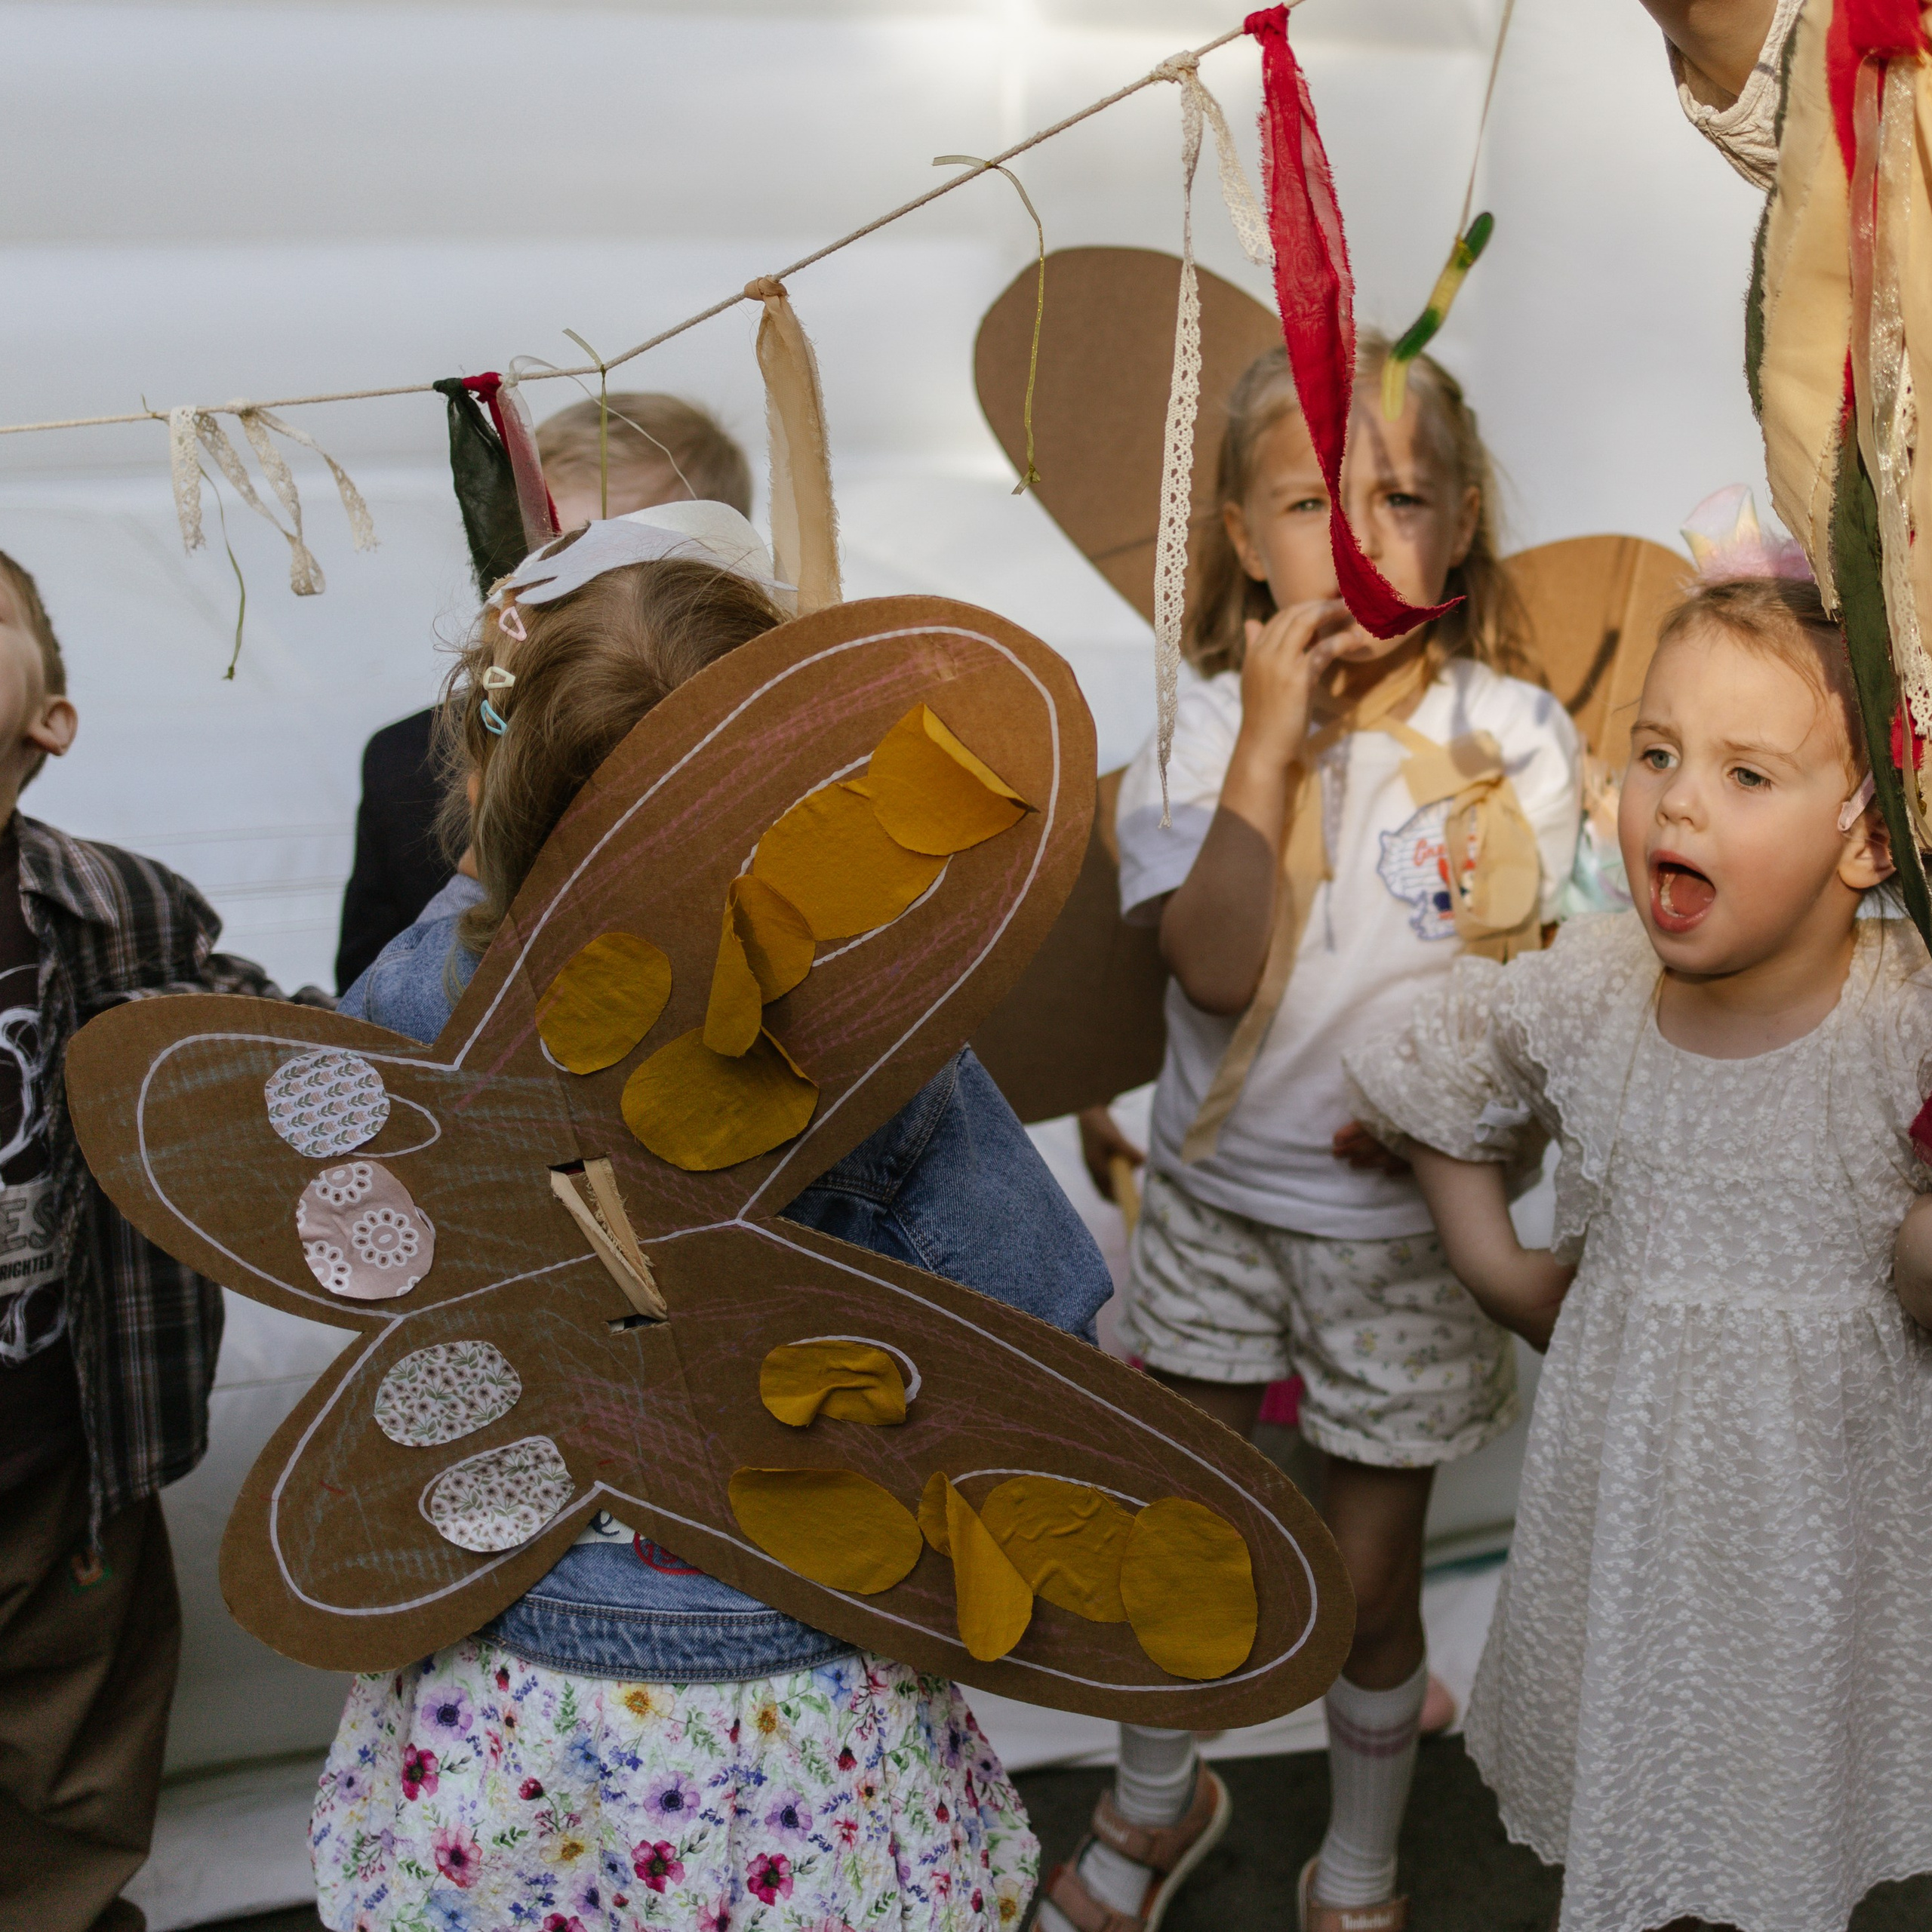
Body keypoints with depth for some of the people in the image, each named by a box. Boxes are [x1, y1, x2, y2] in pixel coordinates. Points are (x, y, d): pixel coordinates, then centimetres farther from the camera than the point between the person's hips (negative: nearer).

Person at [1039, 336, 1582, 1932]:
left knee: (1370, 1584, 12)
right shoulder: (1205, 732, -10)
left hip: (1404, 1219, -1)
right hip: (1216, 1196, 1)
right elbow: (1218, 968, -24)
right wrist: (1272, 735, -26)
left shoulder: (1510, 734, -9)